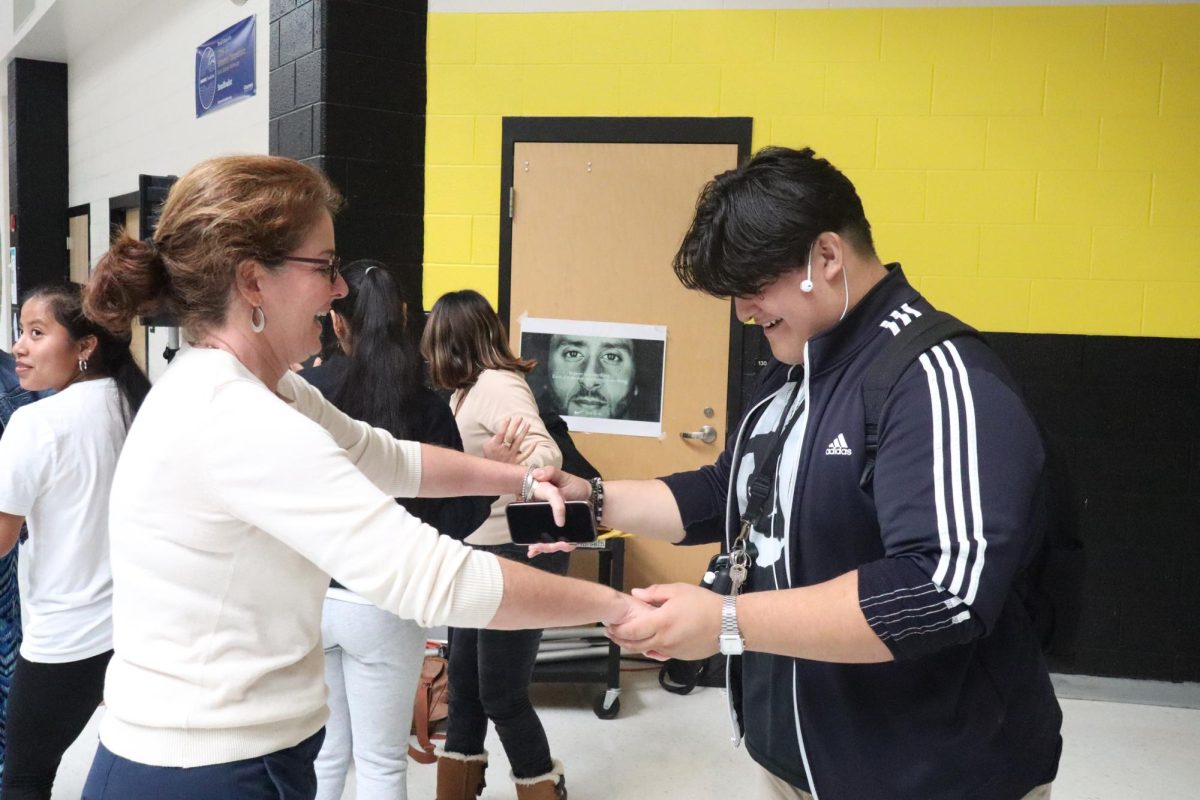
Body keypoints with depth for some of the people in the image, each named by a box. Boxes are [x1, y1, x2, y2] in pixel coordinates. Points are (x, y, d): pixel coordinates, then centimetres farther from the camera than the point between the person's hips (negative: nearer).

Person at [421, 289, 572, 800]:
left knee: (502, 698, -2)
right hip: (479, 552, 9)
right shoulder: (469, 390, 9)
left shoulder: (496, 384, -18)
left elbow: (547, 454, -32)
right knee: (464, 687, 16)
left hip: (517, 554, -9)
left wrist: (508, 466, -52)